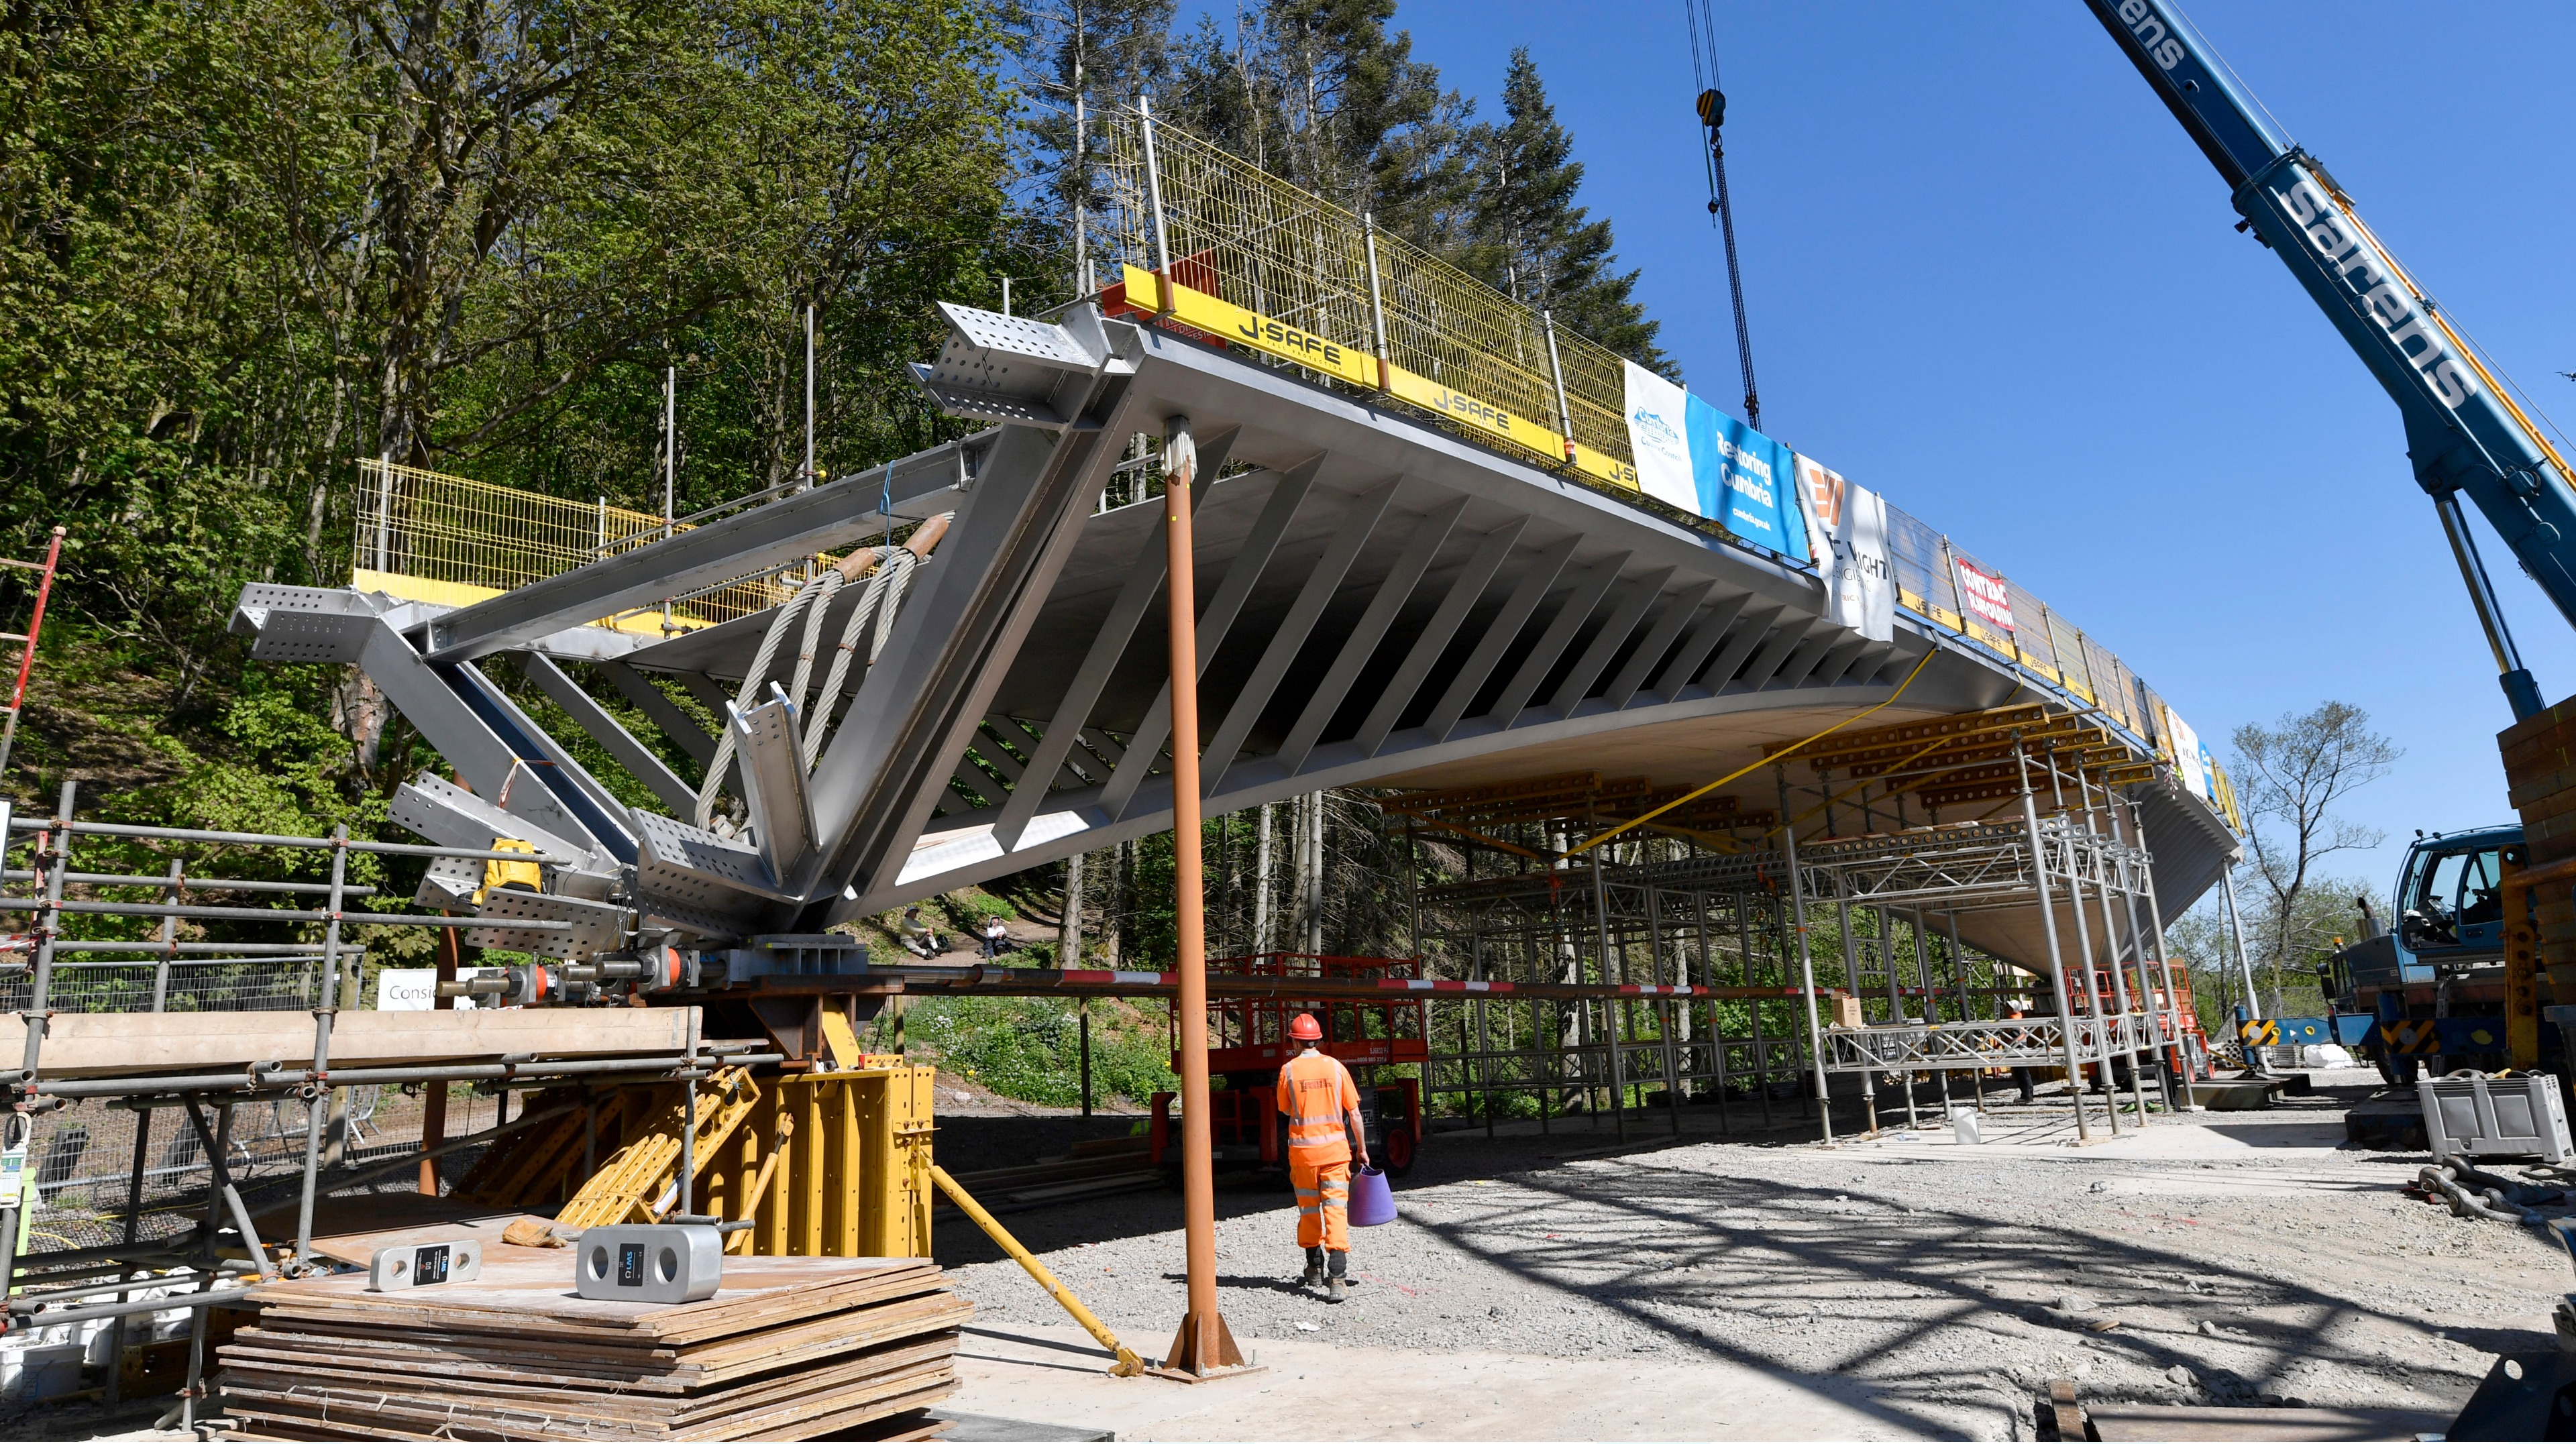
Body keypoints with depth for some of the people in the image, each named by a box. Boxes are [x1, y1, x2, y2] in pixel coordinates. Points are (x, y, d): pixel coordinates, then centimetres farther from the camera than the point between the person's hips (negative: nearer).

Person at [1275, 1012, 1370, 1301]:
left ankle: (1315, 1268, 30)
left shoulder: (1289, 1070, -5)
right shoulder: (1336, 1067, -3)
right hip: (1335, 1148, 0)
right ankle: (1337, 1278, -13)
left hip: (1302, 1150, 0)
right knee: (1336, 1209, -2)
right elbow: (1354, 1114, 0)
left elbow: (1285, 1111, 8)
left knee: (1308, 1209, 16)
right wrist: (1362, 1149, 9)